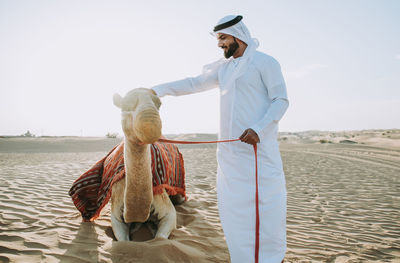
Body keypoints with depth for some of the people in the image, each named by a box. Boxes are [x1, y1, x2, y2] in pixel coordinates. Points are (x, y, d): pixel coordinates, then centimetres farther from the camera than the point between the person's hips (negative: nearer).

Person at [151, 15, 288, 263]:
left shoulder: (265, 62, -1)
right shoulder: (223, 67, 19)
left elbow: (281, 100, -6)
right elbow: (194, 83, 22)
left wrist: (259, 129, -20)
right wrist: (159, 90, 15)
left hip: (258, 147, -6)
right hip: (230, 149, 6)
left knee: (266, 206, -3)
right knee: (233, 207, 8)